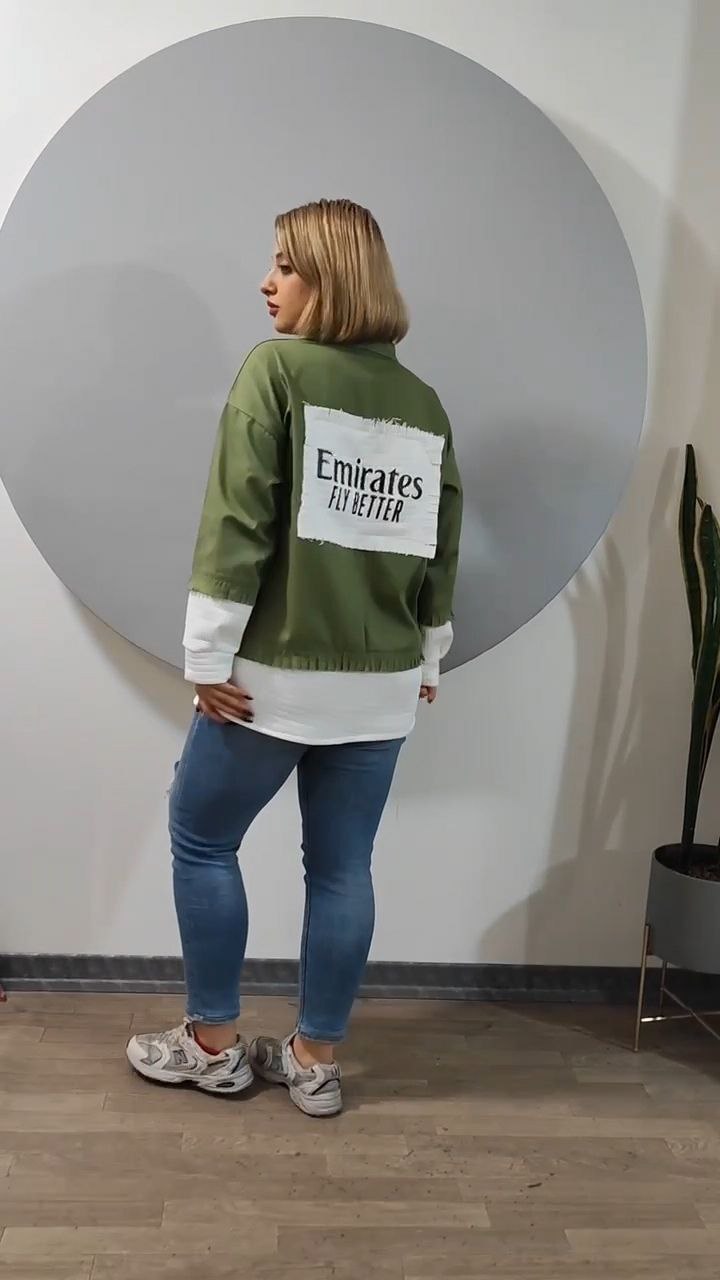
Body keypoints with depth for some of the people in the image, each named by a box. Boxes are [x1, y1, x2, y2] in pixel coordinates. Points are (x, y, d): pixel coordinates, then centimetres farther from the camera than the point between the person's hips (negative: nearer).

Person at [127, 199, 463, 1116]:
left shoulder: (277, 368, -8)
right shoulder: (423, 403, 9)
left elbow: (238, 522, -13)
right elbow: (441, 547, 11)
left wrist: (208, 657, -10)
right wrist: (427, 660, 20)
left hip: (275, 672, -5)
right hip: (382, 683, 6)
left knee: (200, 842, 13)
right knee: (342, 866, 12)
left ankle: (214, 1047, 23)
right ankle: (315, 1062, 22)